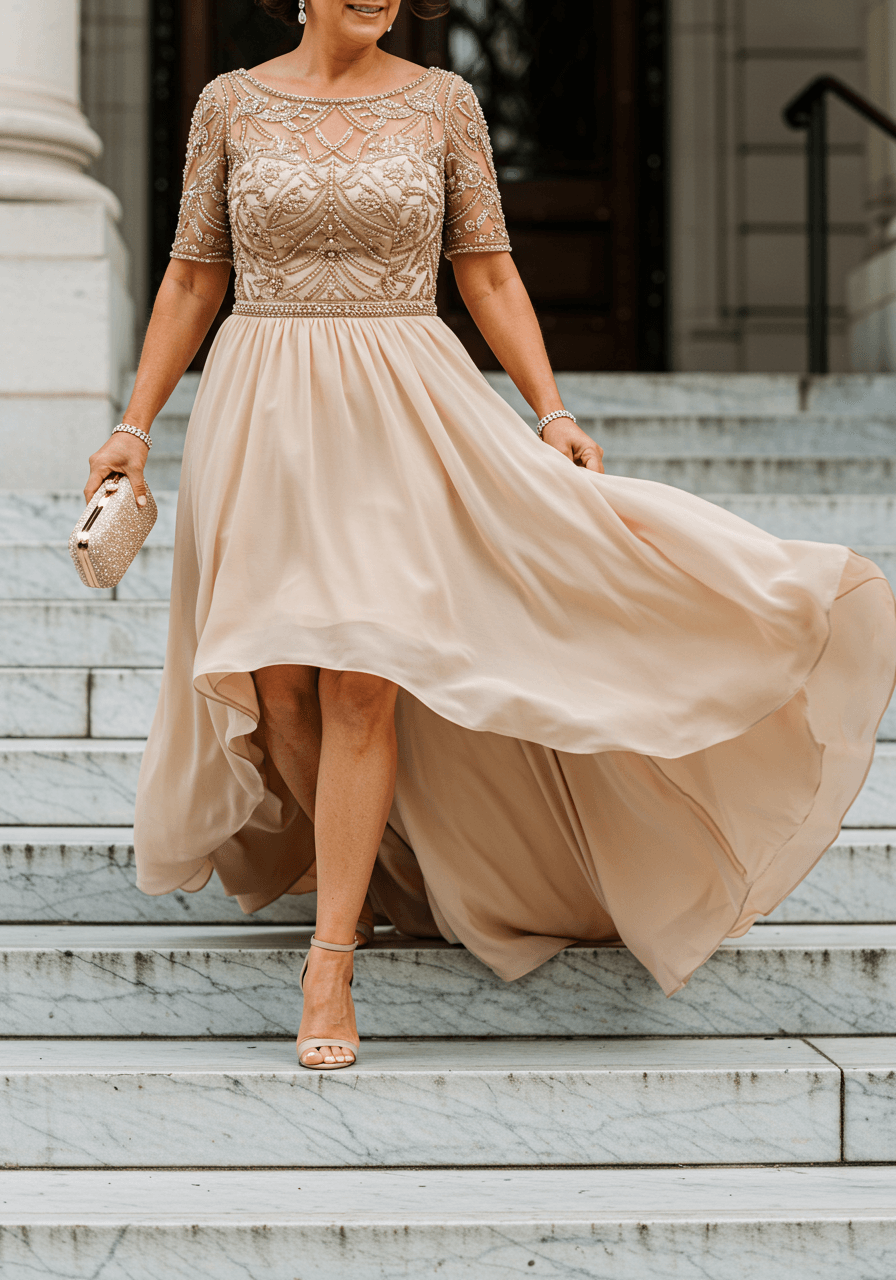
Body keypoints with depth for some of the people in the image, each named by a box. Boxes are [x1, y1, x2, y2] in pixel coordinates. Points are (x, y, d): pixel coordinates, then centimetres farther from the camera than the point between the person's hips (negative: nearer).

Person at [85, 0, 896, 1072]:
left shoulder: (441, 101, 3)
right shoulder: (232, 103, 5)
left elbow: (488, 277, 5)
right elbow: (192, 280, 9)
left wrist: (551, 412, -4)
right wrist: (134, 427, 6)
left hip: (402, 417, -1)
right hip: (262, 420, 2)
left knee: (361, 681, -11)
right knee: (277, 685, 3)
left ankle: (331, 961, -4)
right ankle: (344, 850, 33)